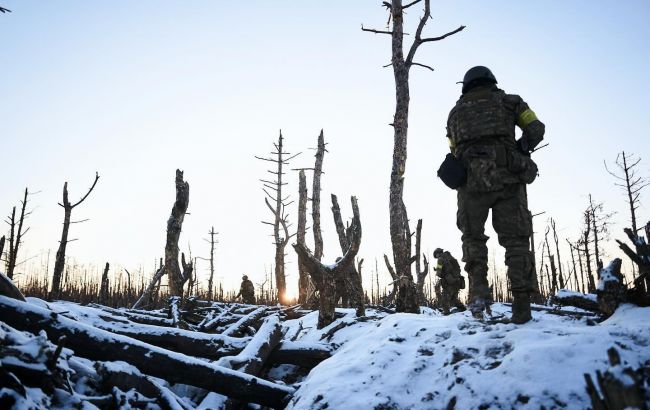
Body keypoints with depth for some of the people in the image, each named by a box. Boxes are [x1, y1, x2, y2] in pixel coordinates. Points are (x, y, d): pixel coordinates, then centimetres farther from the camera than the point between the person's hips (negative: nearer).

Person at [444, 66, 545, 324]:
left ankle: (478, 291, -3)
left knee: (473, 237, 14)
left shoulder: (456, 111, 22)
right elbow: (536, 130, 10)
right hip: (508, 178, 0)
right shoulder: (508, 101, 18)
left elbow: (454, 151, 17)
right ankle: (521, 305, -2)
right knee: (515, 238, 4)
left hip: (471, 180, 1)